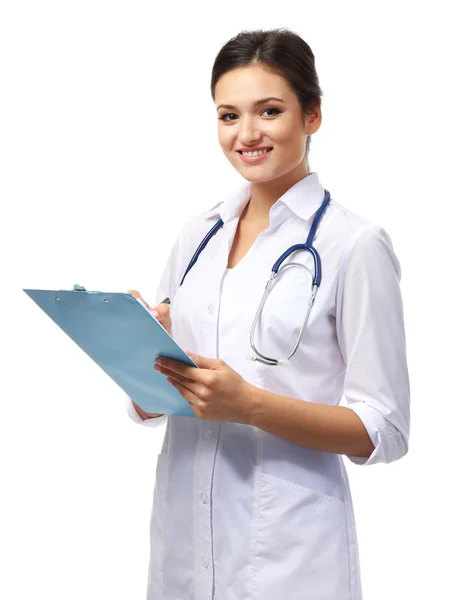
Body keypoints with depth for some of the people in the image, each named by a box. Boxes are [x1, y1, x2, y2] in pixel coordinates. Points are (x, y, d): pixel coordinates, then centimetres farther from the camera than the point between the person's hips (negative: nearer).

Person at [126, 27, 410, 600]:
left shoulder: (354, 243, -10)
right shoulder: (196, 236, 6)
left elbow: (383, 432, -11)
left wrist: (249, 404, -23)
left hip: (288, 553, -5)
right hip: (181, 536, 5)